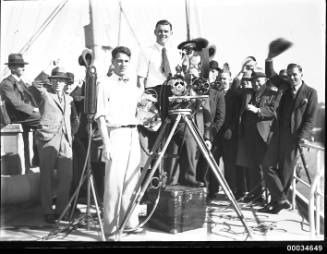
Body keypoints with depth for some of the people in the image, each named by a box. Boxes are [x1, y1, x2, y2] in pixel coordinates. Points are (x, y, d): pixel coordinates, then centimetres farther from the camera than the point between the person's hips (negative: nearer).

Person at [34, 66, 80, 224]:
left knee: (66, 176, -1)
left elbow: (75, 120, 27)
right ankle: (47, 211, 9)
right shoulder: (45, 95, 8)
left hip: (65, 141, 4)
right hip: (47, 140, -4)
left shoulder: (69, 99, 21)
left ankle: (61, 209, 12)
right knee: (47, 177, 0)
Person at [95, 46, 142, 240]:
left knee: (132, 181, 7)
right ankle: (111, 229, 2)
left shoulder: (134, 83, 16)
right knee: (114, 183, -6)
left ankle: (131, 223, 17)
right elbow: (101, 116, -5)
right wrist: (106, 143, -13)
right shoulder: (105, 83, 1)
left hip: (133, 134, 5)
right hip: (116, 133, -5)